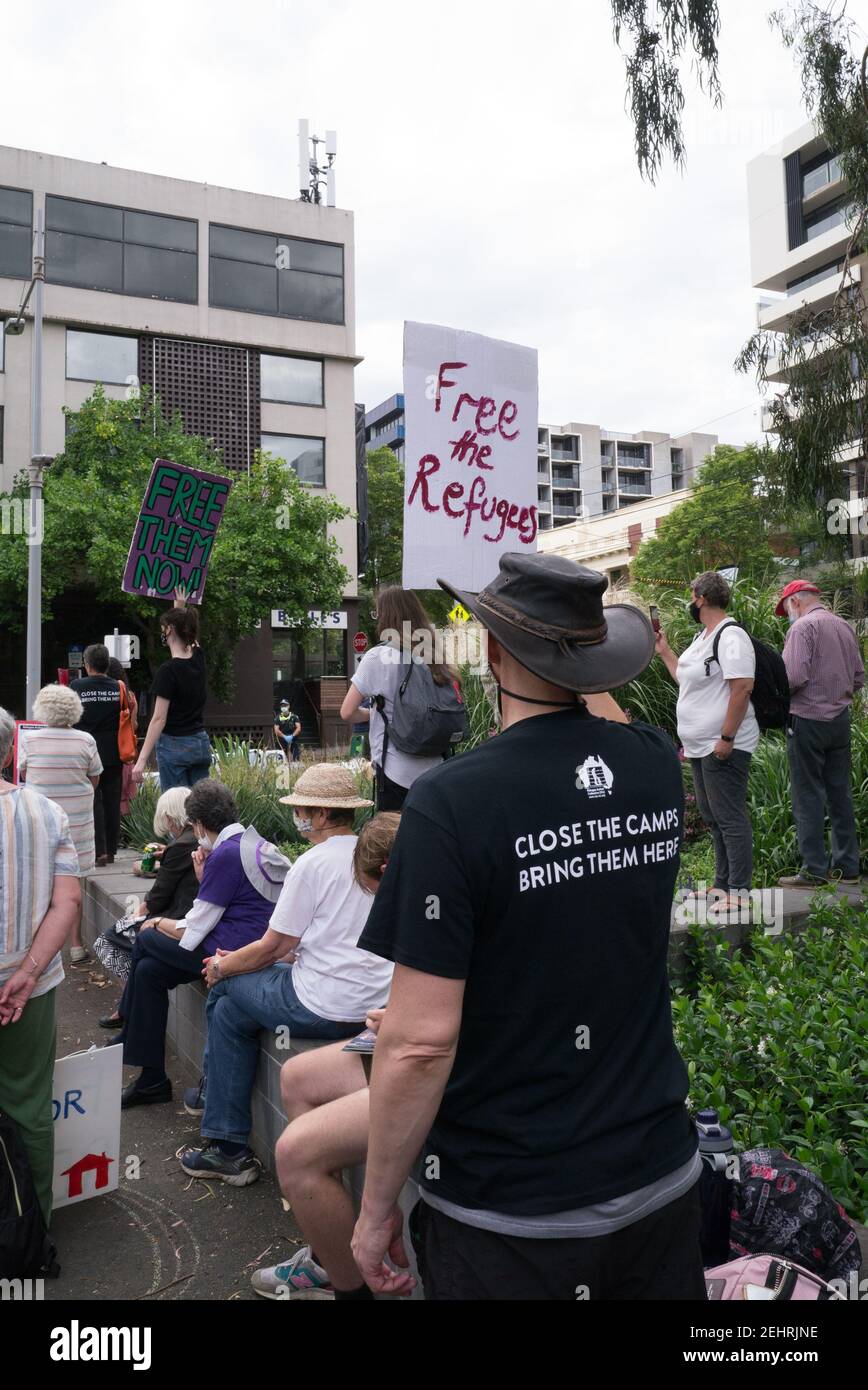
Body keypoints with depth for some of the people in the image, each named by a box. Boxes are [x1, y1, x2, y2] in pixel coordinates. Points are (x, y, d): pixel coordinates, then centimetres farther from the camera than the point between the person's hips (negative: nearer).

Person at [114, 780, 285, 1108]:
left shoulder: (225, 854, -16)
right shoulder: (256, 843, 14)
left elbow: (193, 931, -11)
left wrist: (157, 924, 7)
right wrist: (204, 877, 6)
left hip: (233, 953, -9)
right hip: (257, 949, 9)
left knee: (144, 939, 7)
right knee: (148, 970, 12)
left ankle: (128, 1035, 25)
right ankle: (151, 1080, 19)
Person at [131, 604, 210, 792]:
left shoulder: (168, 670, -15)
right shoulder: (198, 661, 3)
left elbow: (159, 718, -17)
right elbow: (191, 637, 27)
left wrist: (142, 760, -16)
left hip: (174, 746, -6)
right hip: (200, 743, 6)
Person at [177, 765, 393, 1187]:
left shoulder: (313, 863, -14)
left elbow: (272, 947, -8)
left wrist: (222, 967, 12)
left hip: (327, 1009, -8)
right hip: (374, 999, 8)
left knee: (225, 997, 13)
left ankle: (227, 1147, 15)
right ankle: (227, 1149, 25)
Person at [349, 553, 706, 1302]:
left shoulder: (451, 803, -23)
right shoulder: (659, 765, -6)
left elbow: (420, 1042, -21)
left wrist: (378, 1207, -8)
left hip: (509, 1214, -5)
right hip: (661, 1180, 6)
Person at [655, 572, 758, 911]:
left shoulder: (731, 636, -15)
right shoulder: (703, 637, 17)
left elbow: (742, 687, -23)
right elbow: (687, 680, 27)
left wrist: (726, 738, -24)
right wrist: (664, 652, 27)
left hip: (724, 746, -11)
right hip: (701, 746, 11)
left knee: (730, 818, -5)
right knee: (712, 816, 16)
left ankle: (739, 891, 2)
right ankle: (722, 885, 26)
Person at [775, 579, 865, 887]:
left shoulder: (803, 627, -11)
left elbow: (793, 676, -20)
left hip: (808, 720, -7)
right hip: (841, 718, 7)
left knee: (808, 796, -1)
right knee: (840, 793, 11)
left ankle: (814, 870, 2)